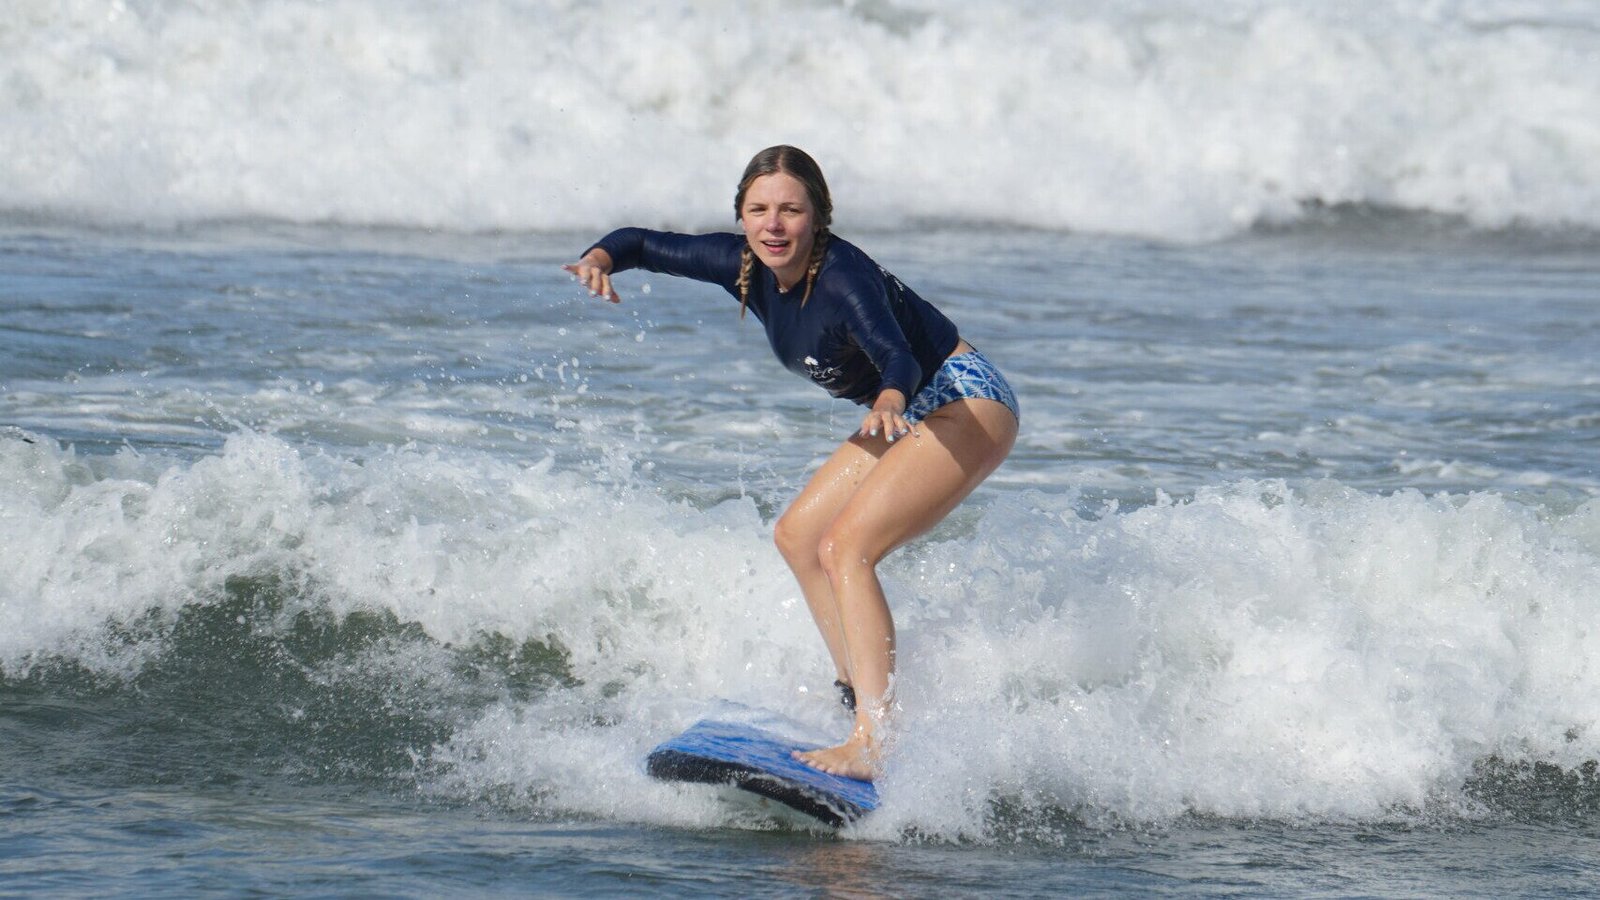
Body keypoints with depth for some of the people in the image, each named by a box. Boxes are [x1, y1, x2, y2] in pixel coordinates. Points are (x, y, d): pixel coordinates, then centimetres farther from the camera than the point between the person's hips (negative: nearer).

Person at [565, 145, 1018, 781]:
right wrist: (601, 259, -19)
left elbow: (897, 353, -43)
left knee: (845, 548, -22)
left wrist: (890, 398, -65)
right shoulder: (747, 265, -5)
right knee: (798, 535, 12)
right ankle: (860, 694, 21)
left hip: (967, 402, -10)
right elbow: (642, 244, 3)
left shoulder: (841, 273, -28)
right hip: (908, 415, 10)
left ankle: (874, 746, -30)